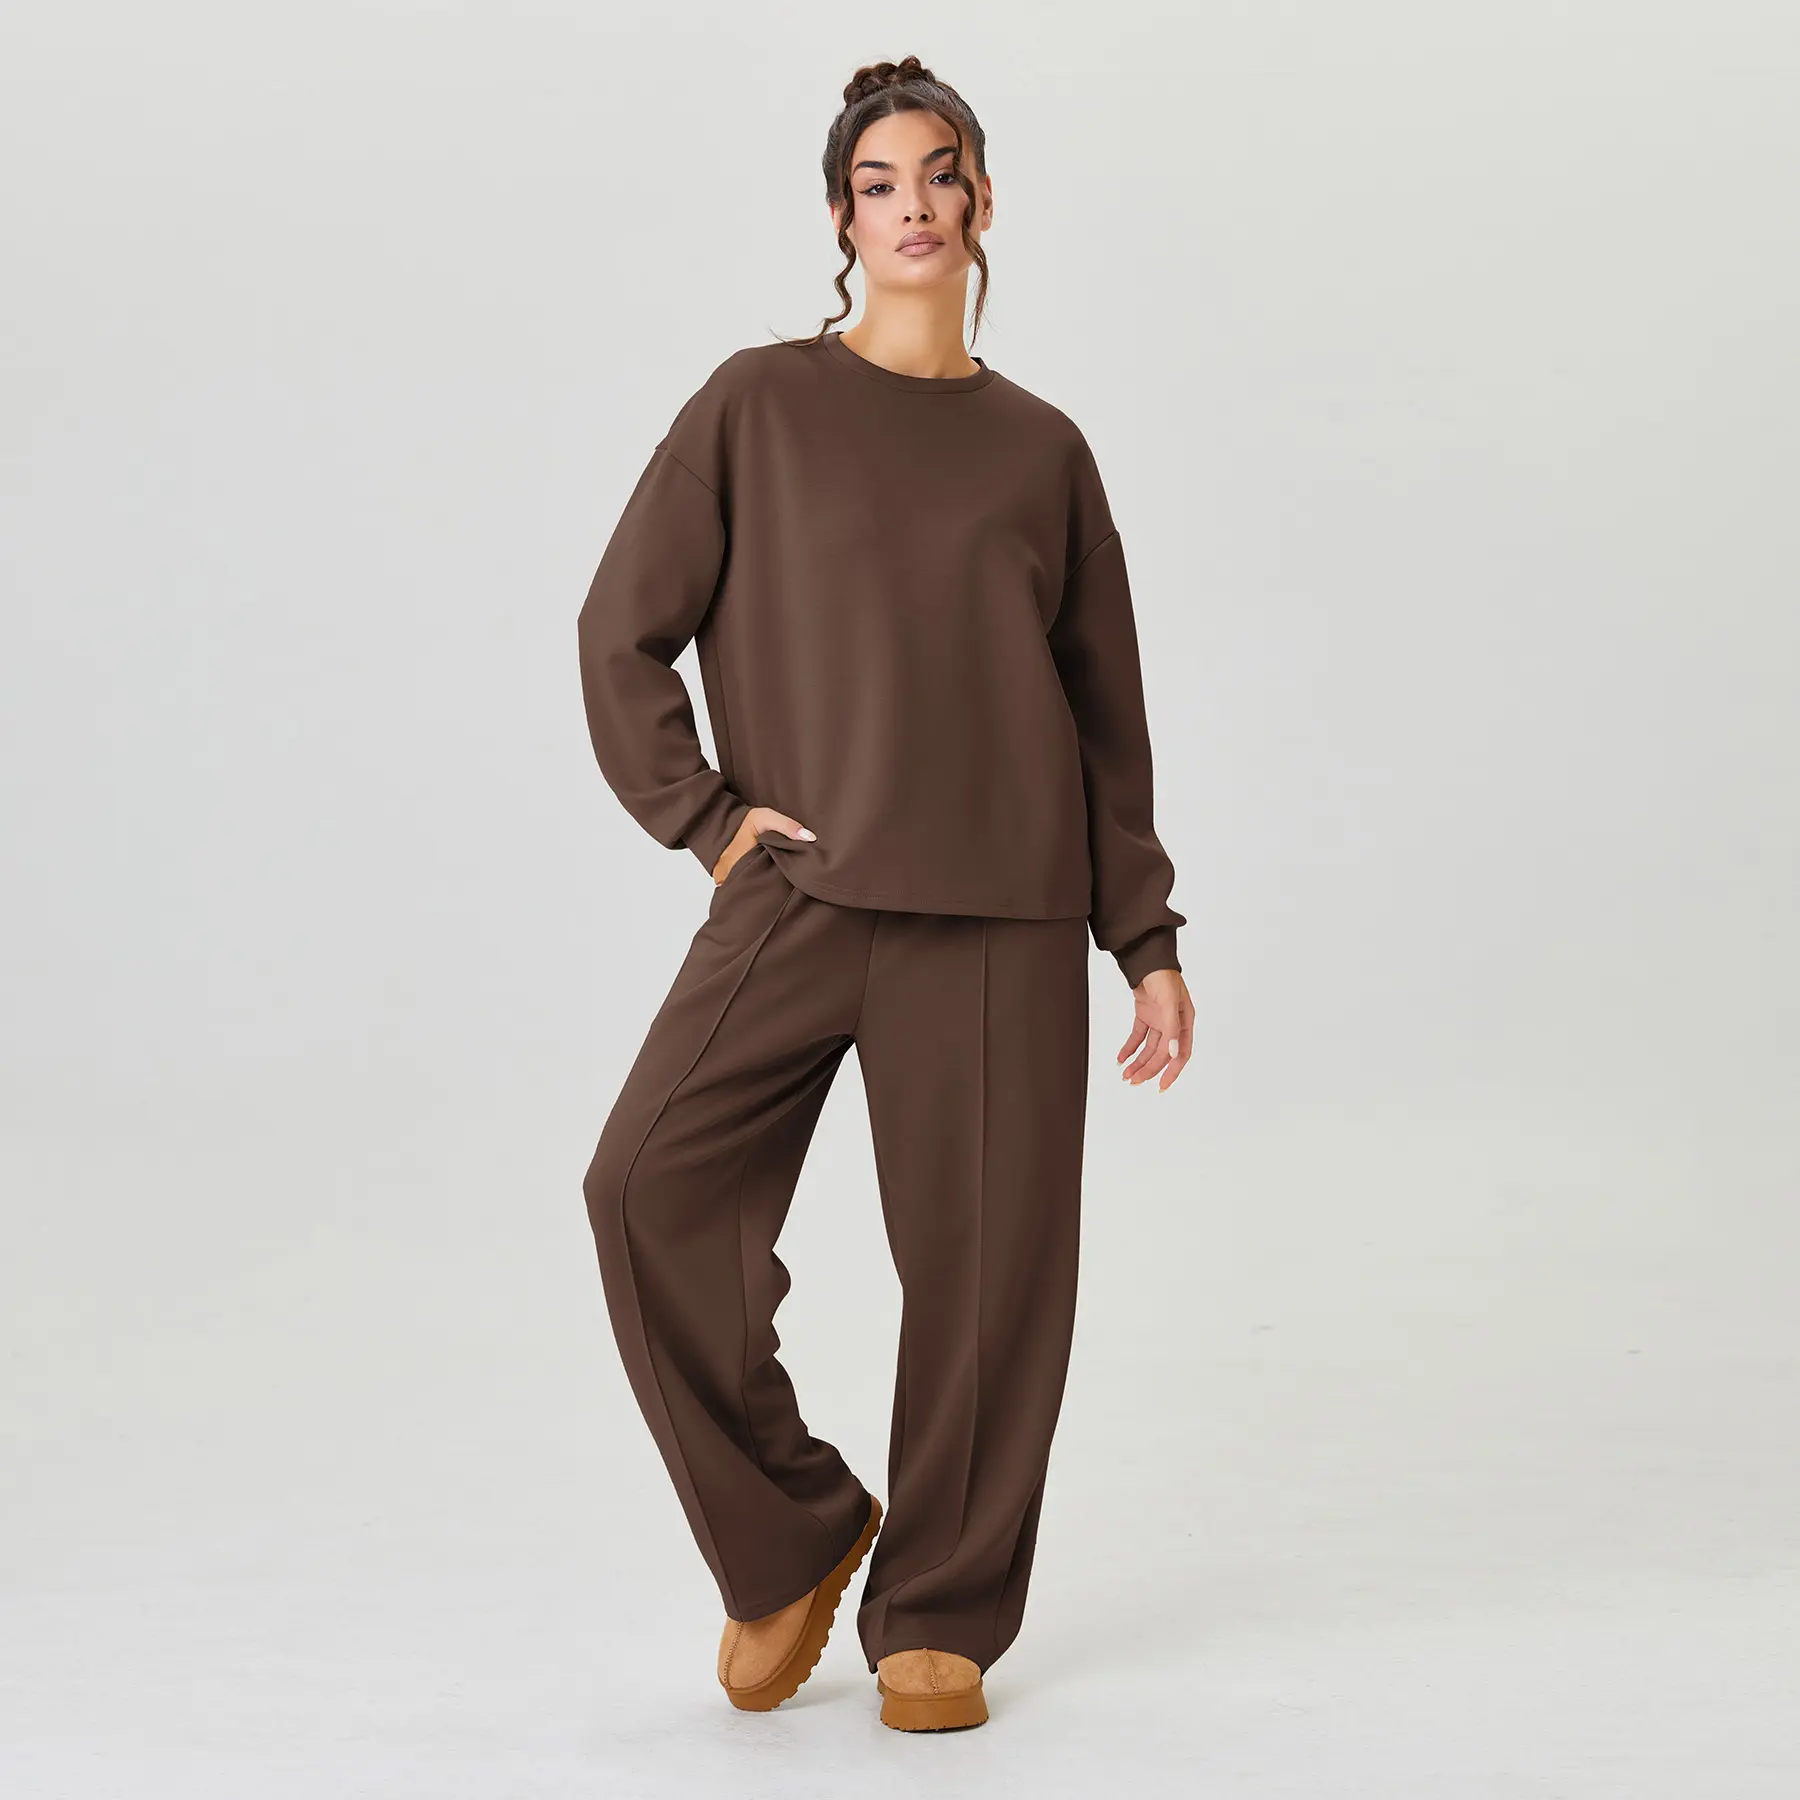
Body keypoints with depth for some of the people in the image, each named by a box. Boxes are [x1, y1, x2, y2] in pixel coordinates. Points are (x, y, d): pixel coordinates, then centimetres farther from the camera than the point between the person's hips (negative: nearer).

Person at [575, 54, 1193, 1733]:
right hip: (797, 889, -1)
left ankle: (940, 1612, 16)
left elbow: (1106, 710, 14)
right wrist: (705, 811, -3)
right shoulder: (758, 404, 7)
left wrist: (1149, 937, 11)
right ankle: (790, 1538, 5)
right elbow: (622, 629, 8)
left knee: (986, 1252, -3)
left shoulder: (1038, 447, 11)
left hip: (1000, 913, 1)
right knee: (652, 1187, -16)